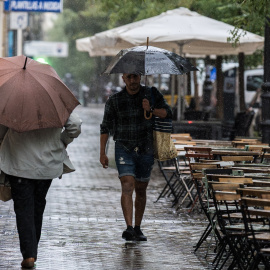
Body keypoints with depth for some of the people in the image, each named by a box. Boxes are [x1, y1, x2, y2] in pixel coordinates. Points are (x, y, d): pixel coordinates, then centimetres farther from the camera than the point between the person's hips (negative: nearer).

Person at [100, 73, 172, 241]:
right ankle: (129, 228, -24)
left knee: (141, 189, 9)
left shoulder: (152, 94, 3)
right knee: (127, 186, -17)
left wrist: (151, 110, -20)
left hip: (146, 150, 2)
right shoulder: (115, 101, 1)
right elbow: (105, 128, 5)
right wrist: (103, 153, -1)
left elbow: (168, 113, -1)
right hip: (124, 150, -2)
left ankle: (138, 228, 21)